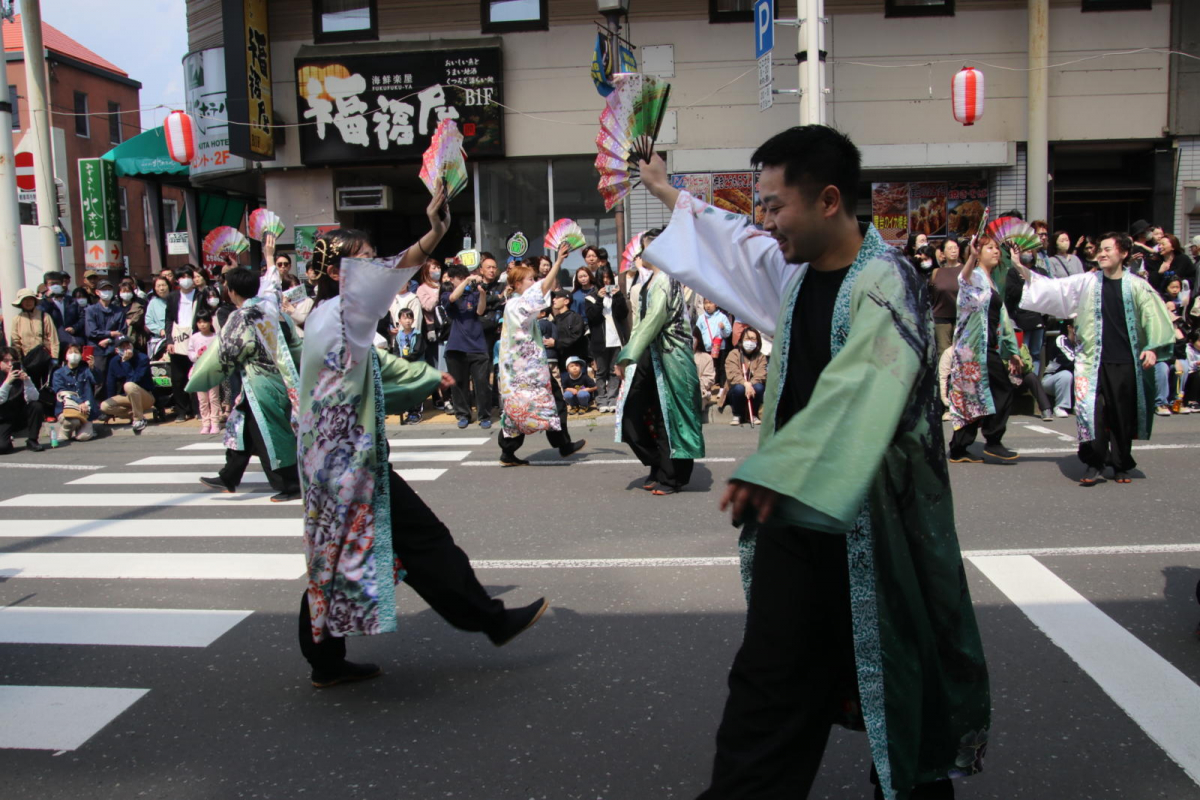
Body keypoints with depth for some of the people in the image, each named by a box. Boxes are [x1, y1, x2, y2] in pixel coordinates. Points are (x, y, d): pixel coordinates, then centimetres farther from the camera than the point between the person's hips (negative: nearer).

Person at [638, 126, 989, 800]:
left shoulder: (884, 282, -17)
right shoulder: (796, 270, 9)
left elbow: (859, 392, -31)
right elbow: (731, 243, 29)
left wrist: (776, 473, -40)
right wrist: (666, 190, 40)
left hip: (867, 522, -7)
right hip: (793, 508, 7)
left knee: (891, 679, 11)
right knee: (768, 677, 11)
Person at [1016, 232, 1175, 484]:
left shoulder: (1137, 286, 3)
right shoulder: (1086, 283, 5)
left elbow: (1154, 317, 4)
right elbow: (1052, 288, 1)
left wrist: (1152, 348, -7)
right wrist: (1023, 270, -9)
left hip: (1125, 361, 0)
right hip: (1093, 359, 0)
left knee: (1123, 415, 7)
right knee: (1092, 412, -10)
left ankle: (1121, 465, 22)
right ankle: (1094, 463, 1)